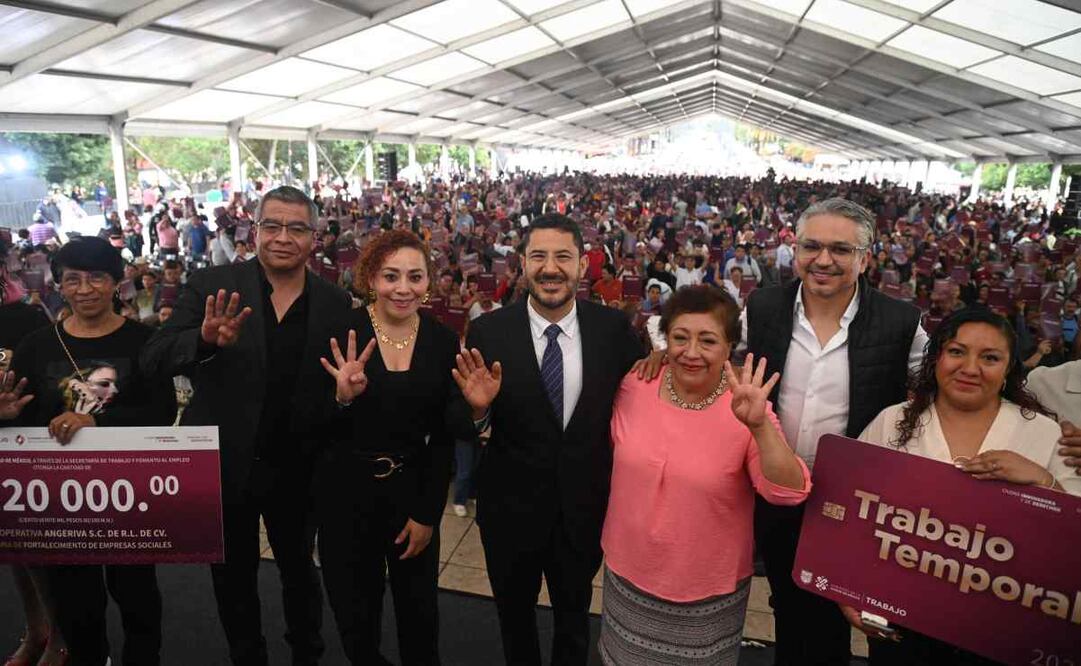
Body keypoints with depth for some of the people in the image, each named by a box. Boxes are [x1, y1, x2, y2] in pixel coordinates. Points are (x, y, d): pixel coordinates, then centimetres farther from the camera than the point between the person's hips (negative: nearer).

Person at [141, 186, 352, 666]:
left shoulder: (335, 303, -6)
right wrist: (206, 339, -37)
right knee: (233, 577, 21)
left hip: (297, 468, 1)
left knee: (299, 571, 22)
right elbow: (155, 359, -18)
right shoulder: (211, 285, -10)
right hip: (224, 464, 0)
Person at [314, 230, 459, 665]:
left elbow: (444, 437, -1)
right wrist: (342, 397, -29)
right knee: (355, 615, 17)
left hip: (413, 491, 1)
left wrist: (428, 513, -2)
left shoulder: (443, 341, -5)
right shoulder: (340, 333, -11)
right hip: (346, 491, -1)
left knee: (419, 610, 18)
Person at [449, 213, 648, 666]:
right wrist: (477, 408, -30)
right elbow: (463, 430, -10)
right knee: (515, 618, 26)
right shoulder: (488, 332, -15)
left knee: (575, 616, 27)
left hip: (585, 506, 1)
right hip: (511, 507, 0)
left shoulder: (613, 328, -11)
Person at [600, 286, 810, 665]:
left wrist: (759, 425, -39)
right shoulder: (634, 385, -10)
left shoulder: (743, 409, -18)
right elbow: (607, 448, 8)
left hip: (708, 592, -2)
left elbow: (789, 492, -27)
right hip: (628, 574, 3)